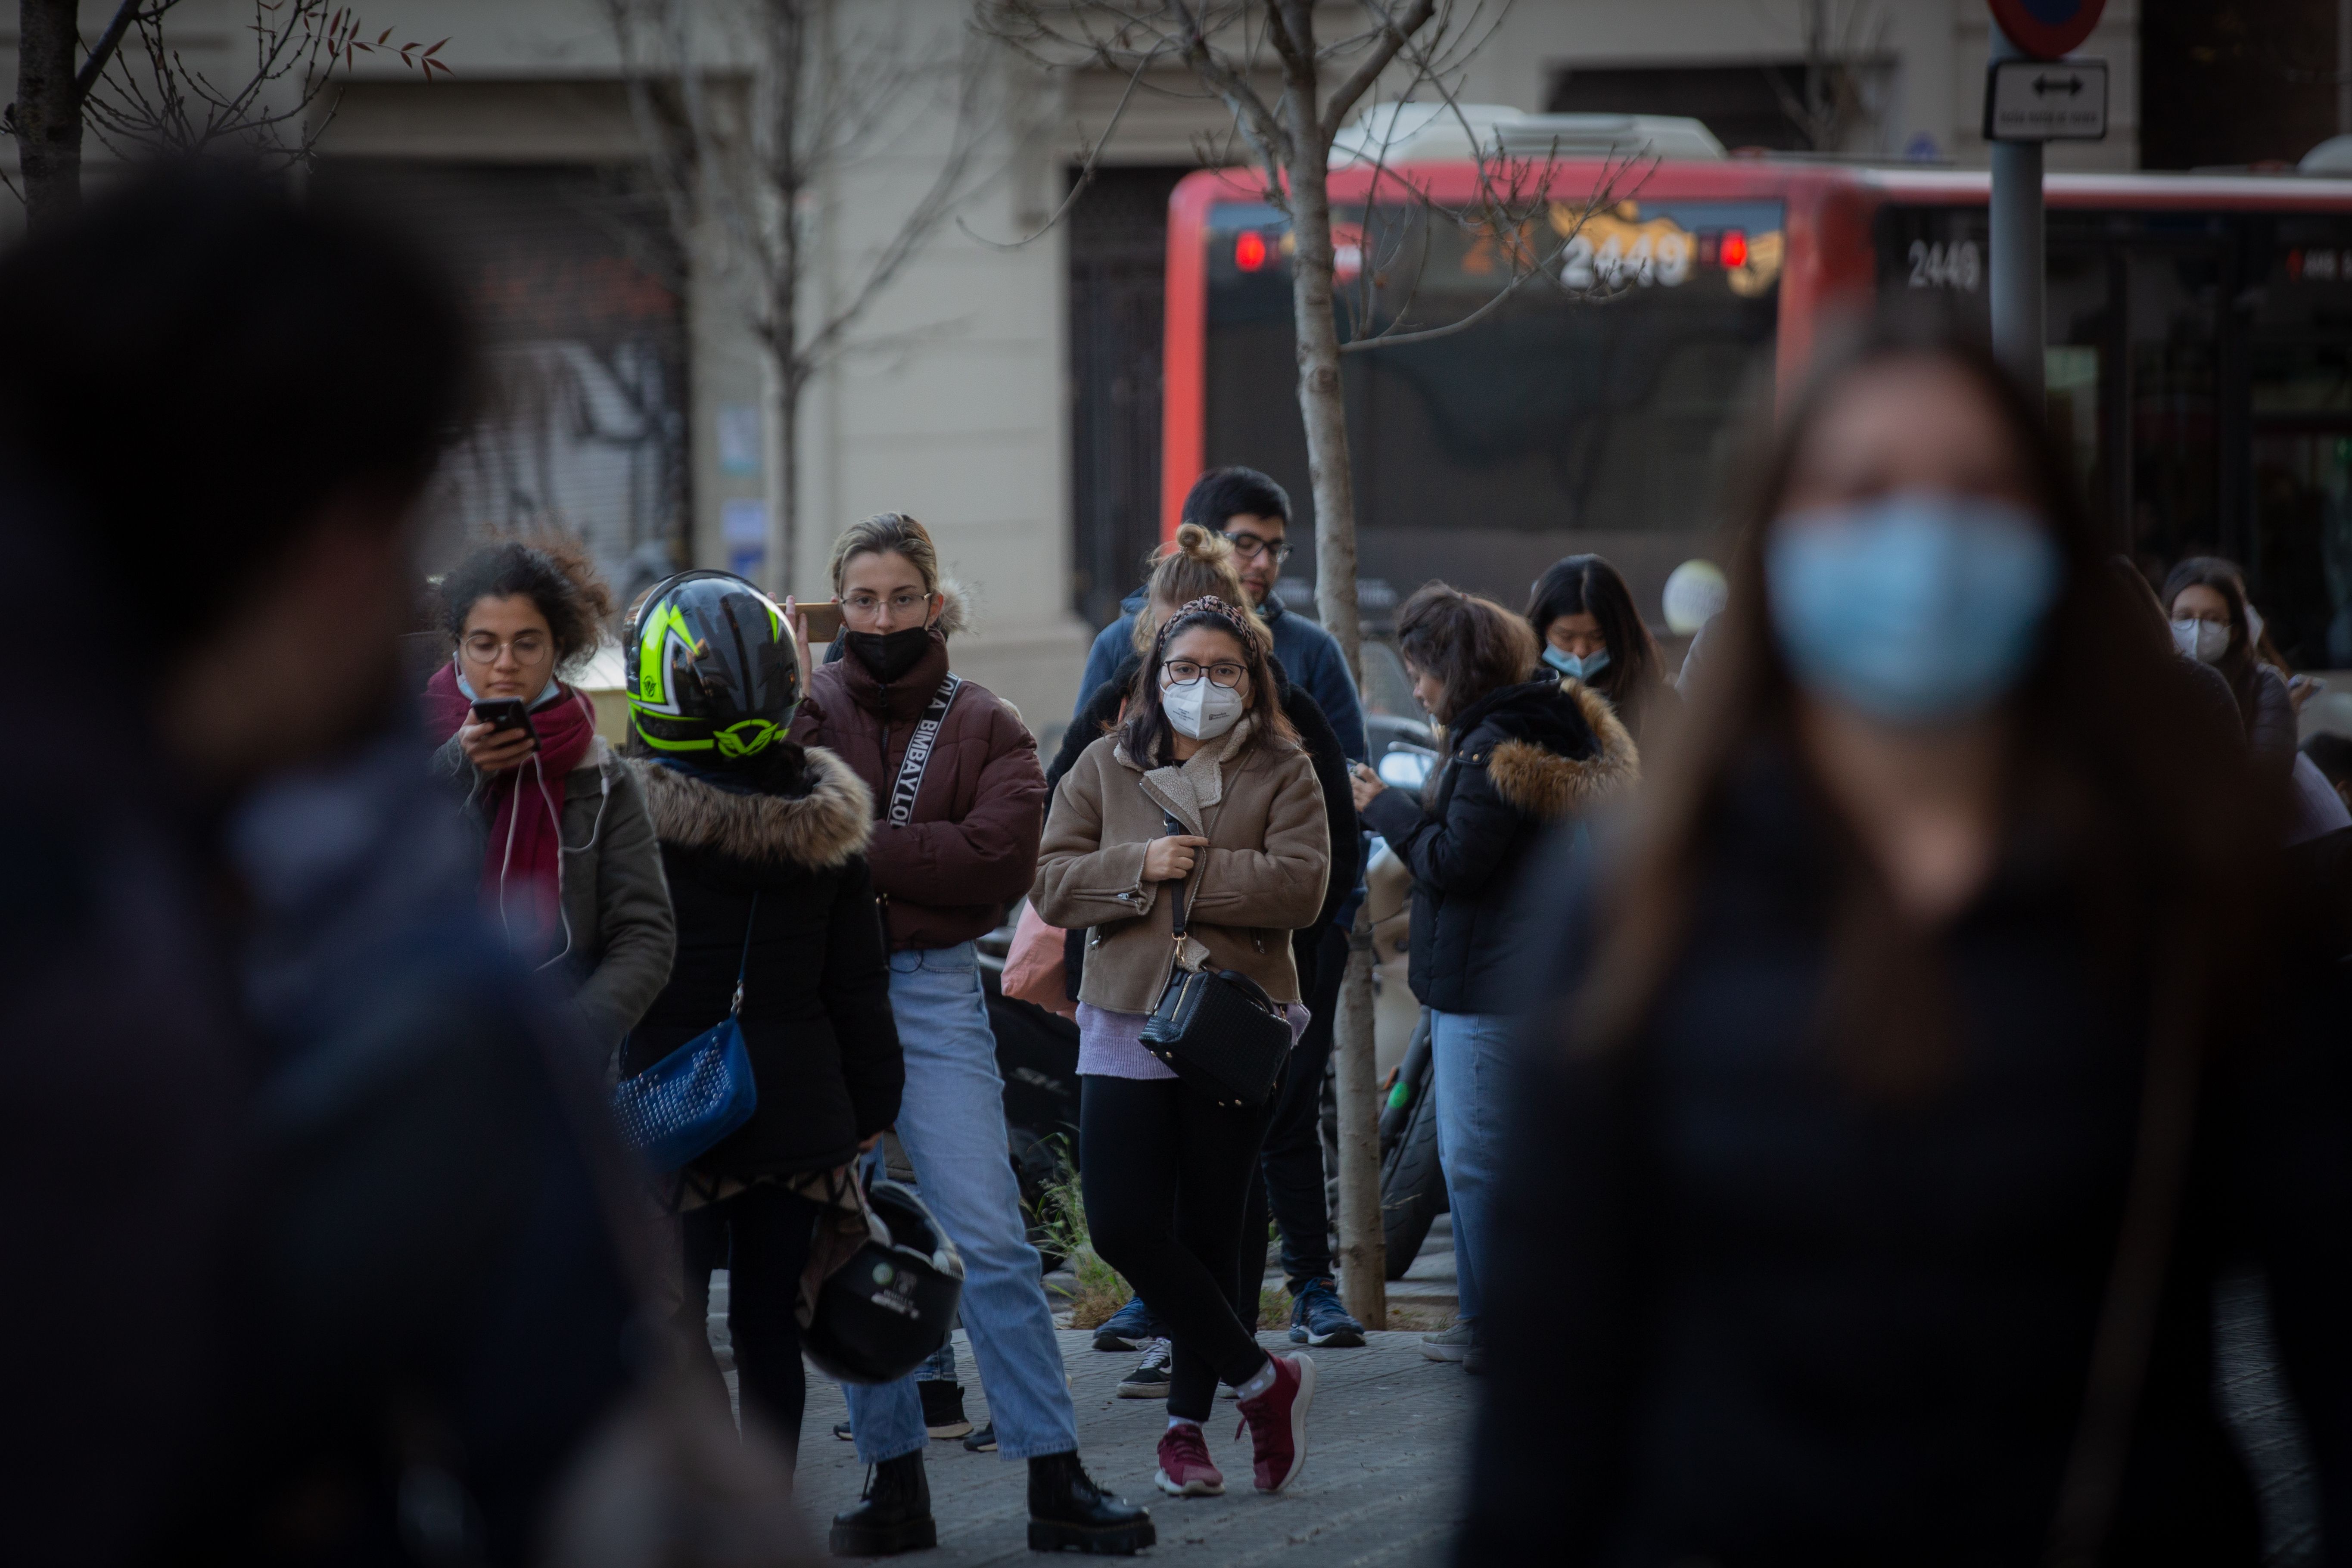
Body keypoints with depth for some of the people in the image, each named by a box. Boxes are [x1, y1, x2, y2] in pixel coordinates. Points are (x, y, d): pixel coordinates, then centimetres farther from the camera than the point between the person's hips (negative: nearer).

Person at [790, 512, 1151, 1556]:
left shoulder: (985, 726, 6)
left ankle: (1055, 1481, -4)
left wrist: (856, 850, -12)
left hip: (935, 994, -1)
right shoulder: (807, 708, 6)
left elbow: (1001, 856, -10)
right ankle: (893, 1478, 12)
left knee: (990, 1239, -7)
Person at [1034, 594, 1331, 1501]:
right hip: (1127, 1022, 2)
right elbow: (1051, 881, 2)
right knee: (1122, 1226, -10)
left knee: (1209, 1236, 5)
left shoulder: (1282, 773, 3)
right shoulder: (1104, 770, 9)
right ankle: (1262, 1381, 4)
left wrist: (1194, 872, -13)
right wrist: (1138, 866, -13)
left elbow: (1300, 885, -10)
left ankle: (1187, 1425, 17)